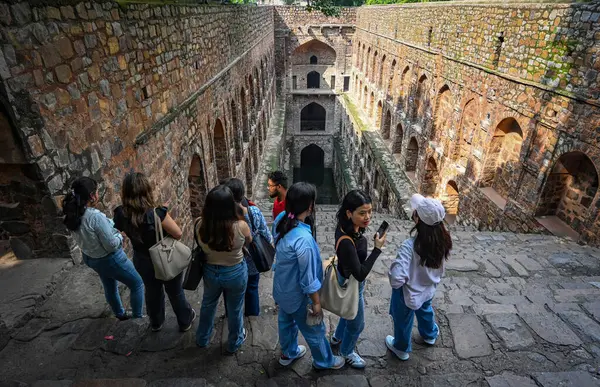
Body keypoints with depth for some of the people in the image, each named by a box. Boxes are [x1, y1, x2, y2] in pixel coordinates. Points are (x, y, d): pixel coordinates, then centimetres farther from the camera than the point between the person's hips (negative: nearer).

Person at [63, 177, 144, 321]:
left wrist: (111, 225, 1)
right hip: (109, 259, -8)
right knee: (137, 283, 13)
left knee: (110, 287, 29)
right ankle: (137, 317, 26)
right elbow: (112, 245, -28)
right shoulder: (96, 217, -34)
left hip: (90, 258, 8)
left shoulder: (72, 215, -10)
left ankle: (120, 314, 51)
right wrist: (119, 235, -8)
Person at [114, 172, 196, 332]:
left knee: (152, 291, 30)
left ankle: (156, 323, 54)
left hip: (142, 261, 4)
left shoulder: (121, 214, -18)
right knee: (175, 292, 21)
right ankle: (185, 321, 46)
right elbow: (178, 234, -23)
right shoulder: (157, 214, -34)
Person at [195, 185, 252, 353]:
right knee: (234, 309, 22)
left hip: (211, 272, 2)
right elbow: (249, 241, -5)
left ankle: (202, 339, 52)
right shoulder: (241, 226, -28)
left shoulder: (201, 227, -21)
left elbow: (202, 247, -1)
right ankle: (234, 343, 46)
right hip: (236, 273, -2)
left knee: (208, 305, 29)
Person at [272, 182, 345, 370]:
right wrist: (316, 302, -13)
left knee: (285, 321, 31)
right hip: (297, 294, -7)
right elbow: (308, 277, -27)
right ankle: (324, 361, 47)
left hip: (282, 288, 7)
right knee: (314, 330, 20)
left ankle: (288, 353, 57)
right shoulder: (303, 239, -39)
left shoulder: (280, 219, -16)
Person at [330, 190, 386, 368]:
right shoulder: (346, 241, -40)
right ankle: (346, 352, 49)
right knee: (357, 323, 20)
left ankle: (338, 337, 62)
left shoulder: (349, 227, -14)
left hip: (349, 278, 8)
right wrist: (377, 249, -34)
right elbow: (360, 274, -33)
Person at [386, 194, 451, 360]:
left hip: (409, 294, -5)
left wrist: (393, 277, -18)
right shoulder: (443, 240, -20)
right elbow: (439, 268, -1)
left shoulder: (410, 246, -40)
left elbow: (397, 278, -41)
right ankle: (430, 335, 66)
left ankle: (401, 348, 52)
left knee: (403, 321, 24)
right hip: (429, 289, 6)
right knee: (425, 310, 37)